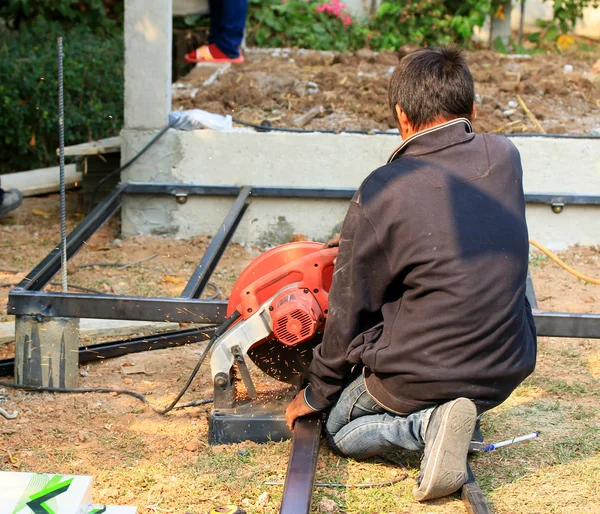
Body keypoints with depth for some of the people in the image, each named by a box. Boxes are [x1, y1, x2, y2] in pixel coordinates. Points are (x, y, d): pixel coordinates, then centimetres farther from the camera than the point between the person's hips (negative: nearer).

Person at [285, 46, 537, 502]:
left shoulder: (383, 192, -18)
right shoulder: (505, 157, -5)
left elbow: (350, 310, -7)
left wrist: (316, 393, 10)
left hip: (416, 374, -4)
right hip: (507, 370, 5)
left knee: (341, 431, 24)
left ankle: (427, 422, -6)